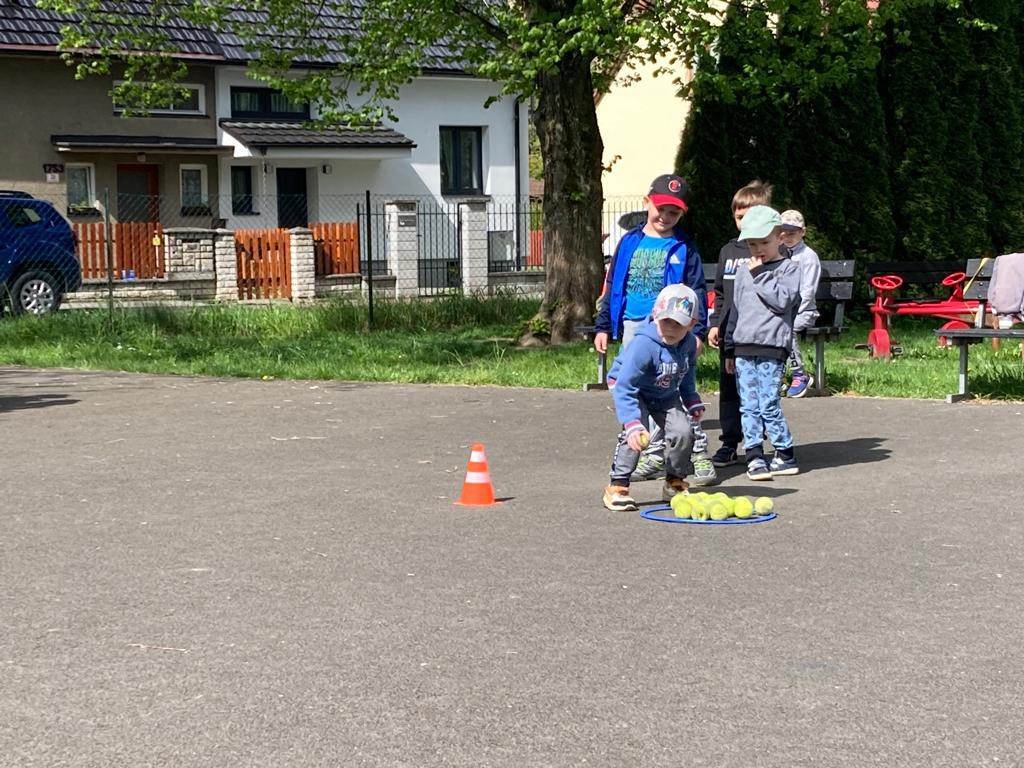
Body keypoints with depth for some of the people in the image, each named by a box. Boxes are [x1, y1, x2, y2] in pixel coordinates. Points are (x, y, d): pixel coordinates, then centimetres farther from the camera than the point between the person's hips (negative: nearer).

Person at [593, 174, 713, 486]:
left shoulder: (683, 248, 1)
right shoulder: (629, 243, 10)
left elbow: (697, 292, 1)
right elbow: (612, 285, 14)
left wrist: (696, 330, -9)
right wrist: (603, 326, 12)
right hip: (633, 326, 4)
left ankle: (699, 454, -4)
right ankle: (655, 455, 18)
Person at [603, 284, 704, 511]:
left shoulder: (689, 343, -15)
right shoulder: (642, 345, -36)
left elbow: (687, 373, 10)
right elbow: (623, 388, -40)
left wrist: (692, 401, 3)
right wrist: (632, 423, -49)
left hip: (666, 395, 6)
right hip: (632, 389, -5)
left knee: (682, 431, -11)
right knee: (635, 432, -28)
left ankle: (674, 483, 13)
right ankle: (618, 486, -17)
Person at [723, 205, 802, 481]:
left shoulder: (788, 268, 1)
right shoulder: (743, 270, 16)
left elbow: (782, 299, -15)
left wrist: (760, 274, -12)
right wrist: (730, 349, 18)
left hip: (771, 347, -5)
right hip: (743, 347, 5)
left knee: (769, 404, -7)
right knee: (748, 406, 2)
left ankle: (785, 455, 5)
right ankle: (754, 456, 6)